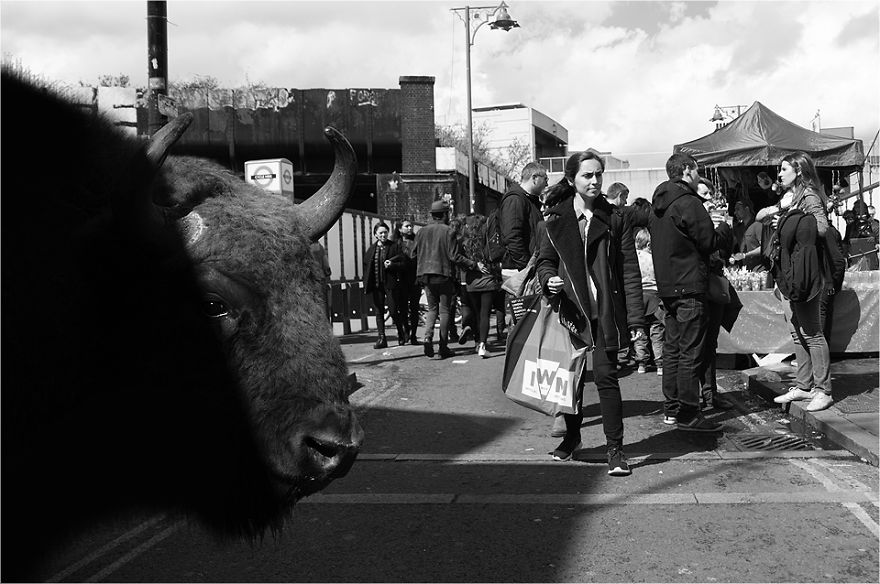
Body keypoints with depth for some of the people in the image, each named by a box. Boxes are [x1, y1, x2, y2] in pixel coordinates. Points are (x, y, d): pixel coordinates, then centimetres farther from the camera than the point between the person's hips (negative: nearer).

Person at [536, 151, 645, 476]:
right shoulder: (555, 219, 5)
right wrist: (548, 279, -11)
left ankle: (615, 448, 2)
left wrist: (635, 318, -5)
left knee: (605, 376, -7)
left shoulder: (614, 219, 2)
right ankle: (572, 435, 32)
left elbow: (629, 270, 0)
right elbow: (545, 260, 14)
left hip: (605, 312, -2)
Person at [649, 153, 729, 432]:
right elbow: (709, 242, -13)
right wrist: (722, 227, 7)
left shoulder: (659, 204, 13)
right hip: (689, 285, -9)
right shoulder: (688, 202, -15)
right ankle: (688, 414, -4)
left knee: (672, 348, 14)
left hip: (666, 285, 9)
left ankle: (671, 409, 19)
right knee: (690, 351, -6)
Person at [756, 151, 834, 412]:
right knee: (798, 331, 12)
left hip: (806, 275, -9)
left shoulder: (809, 196, -9)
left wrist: (790, 213, -14)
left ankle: (823, 390, 0)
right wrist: (778, 209, 2)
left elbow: (822, 228, -22)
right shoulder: (790, 196, 18)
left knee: (811, 332, -5)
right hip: (790, 274, 9)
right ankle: (803, 386, 19)